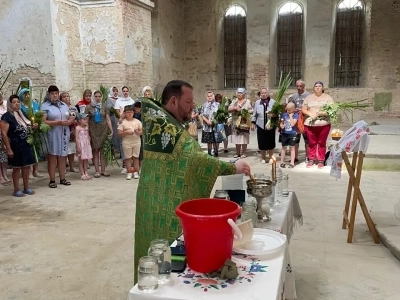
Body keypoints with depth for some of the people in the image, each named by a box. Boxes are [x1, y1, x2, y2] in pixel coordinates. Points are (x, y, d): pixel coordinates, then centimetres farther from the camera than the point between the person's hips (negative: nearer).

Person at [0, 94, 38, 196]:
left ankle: (26, 188, 21)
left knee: (27, 166, 11)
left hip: (27, 145, 7)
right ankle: (16, 190, 12)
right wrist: (8, 149, -19)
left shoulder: (22, 114, 12)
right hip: (16, 146, -7)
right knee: (17, 167, 2)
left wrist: (33, 127, 4)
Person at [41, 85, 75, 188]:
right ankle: (52, 180, 5)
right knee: (52, 156, -2)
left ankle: (62, 178, 16)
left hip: (64, 134, 5)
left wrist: (69, 122, -5)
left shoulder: (64, 105, 16)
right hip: (52, 135, -5)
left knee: (63, 156, 8)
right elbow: (43, 122, -13)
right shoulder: (45, 106, -3)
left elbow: (71, 118, 18)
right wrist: (58, 122, -19)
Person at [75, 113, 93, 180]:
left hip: (87, 145, 6)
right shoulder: (78, 128, -9)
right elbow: (76, 138, -12)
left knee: (86, 160, 8)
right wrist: (78, 147, -17)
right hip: (81, 145, -6)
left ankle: (86, 173, 14)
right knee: (81, 160, 2)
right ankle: (82, 174, 6)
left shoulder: (86, 127, 9)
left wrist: (89, 145, 13)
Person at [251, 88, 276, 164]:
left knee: (271, 142, 4)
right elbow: (254, 114, 10)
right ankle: (263, 158, 18)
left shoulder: (273, 102, 1)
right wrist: (253, 123, 8)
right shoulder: (257, 102, 6)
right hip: (260, 126, 1)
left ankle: (270, 158, 19)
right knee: (262, 143, 2)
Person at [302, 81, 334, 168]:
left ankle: (321, 161, 12)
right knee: (311, 143, 6)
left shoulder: (328, 97, 3)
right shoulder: (309, 98, 11)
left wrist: (318, 113, -15)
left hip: (323, 124, -2)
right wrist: (310, 114, -11)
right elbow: (303, 110, 8)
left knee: (321, 143, 4)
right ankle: (311, 160, 16)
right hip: (310, 124, 2)